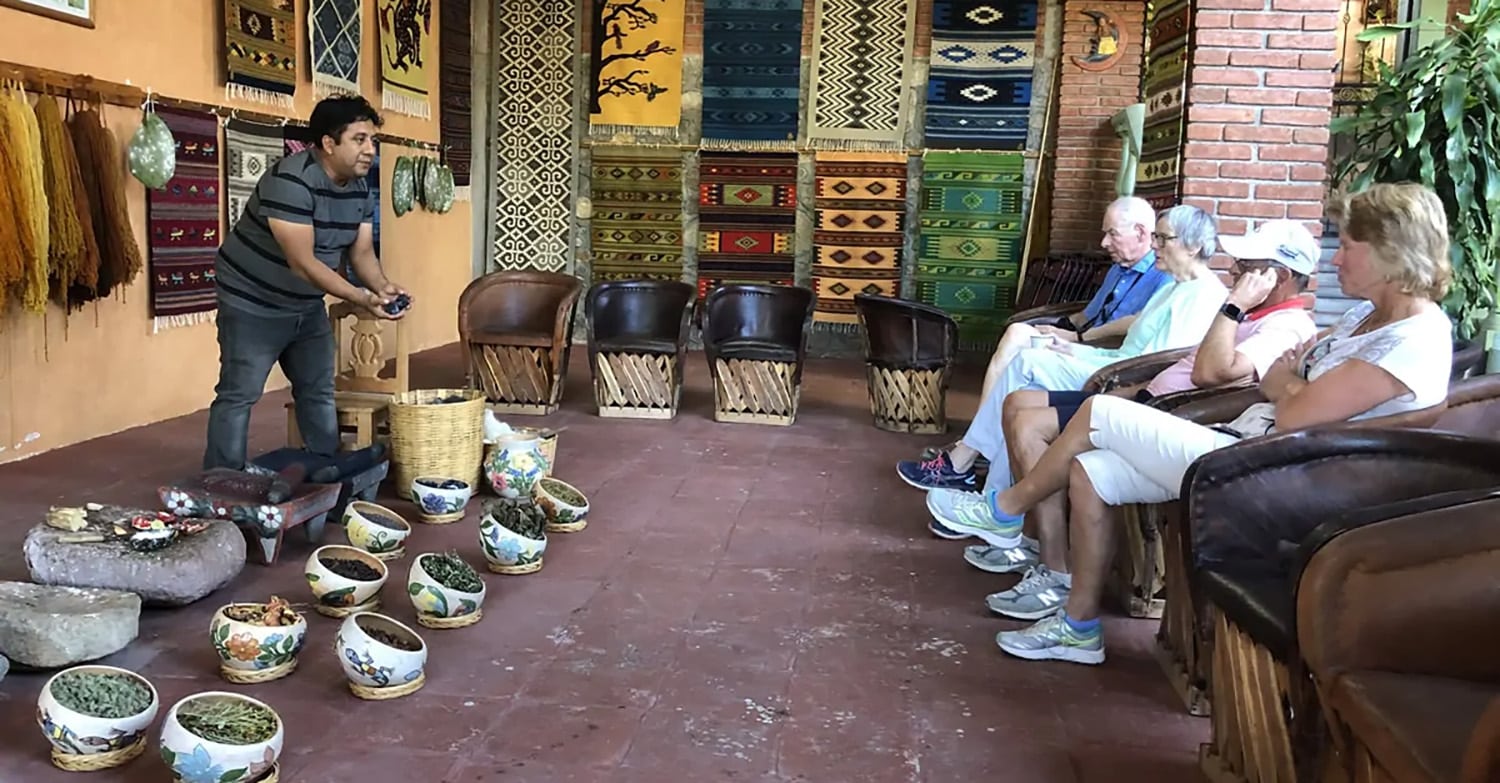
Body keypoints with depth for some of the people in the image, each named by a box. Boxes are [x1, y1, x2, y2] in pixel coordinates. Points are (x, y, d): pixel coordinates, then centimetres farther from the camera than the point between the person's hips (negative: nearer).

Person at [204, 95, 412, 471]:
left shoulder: (360, 188, -2)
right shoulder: (291, 180, -28)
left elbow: (361, 250, -1)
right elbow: (302, 261, -32)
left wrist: (383, 287, -22)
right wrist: (362, 299, -38)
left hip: (307, 305, 8)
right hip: (253, 303, -8)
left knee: (319, 391, 12)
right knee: (239, 395, -4)